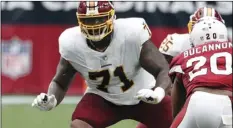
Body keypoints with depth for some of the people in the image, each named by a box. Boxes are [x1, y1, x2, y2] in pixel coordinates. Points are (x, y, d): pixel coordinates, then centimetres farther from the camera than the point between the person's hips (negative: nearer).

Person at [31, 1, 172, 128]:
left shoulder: (132, 34, -32)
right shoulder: (72, 44, -23)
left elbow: (163, 70, -30)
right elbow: (60, 82, -7)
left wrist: (158, 92, -52)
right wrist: (51, 100, -30)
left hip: (143, 95, 0)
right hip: (102, 98, 0)